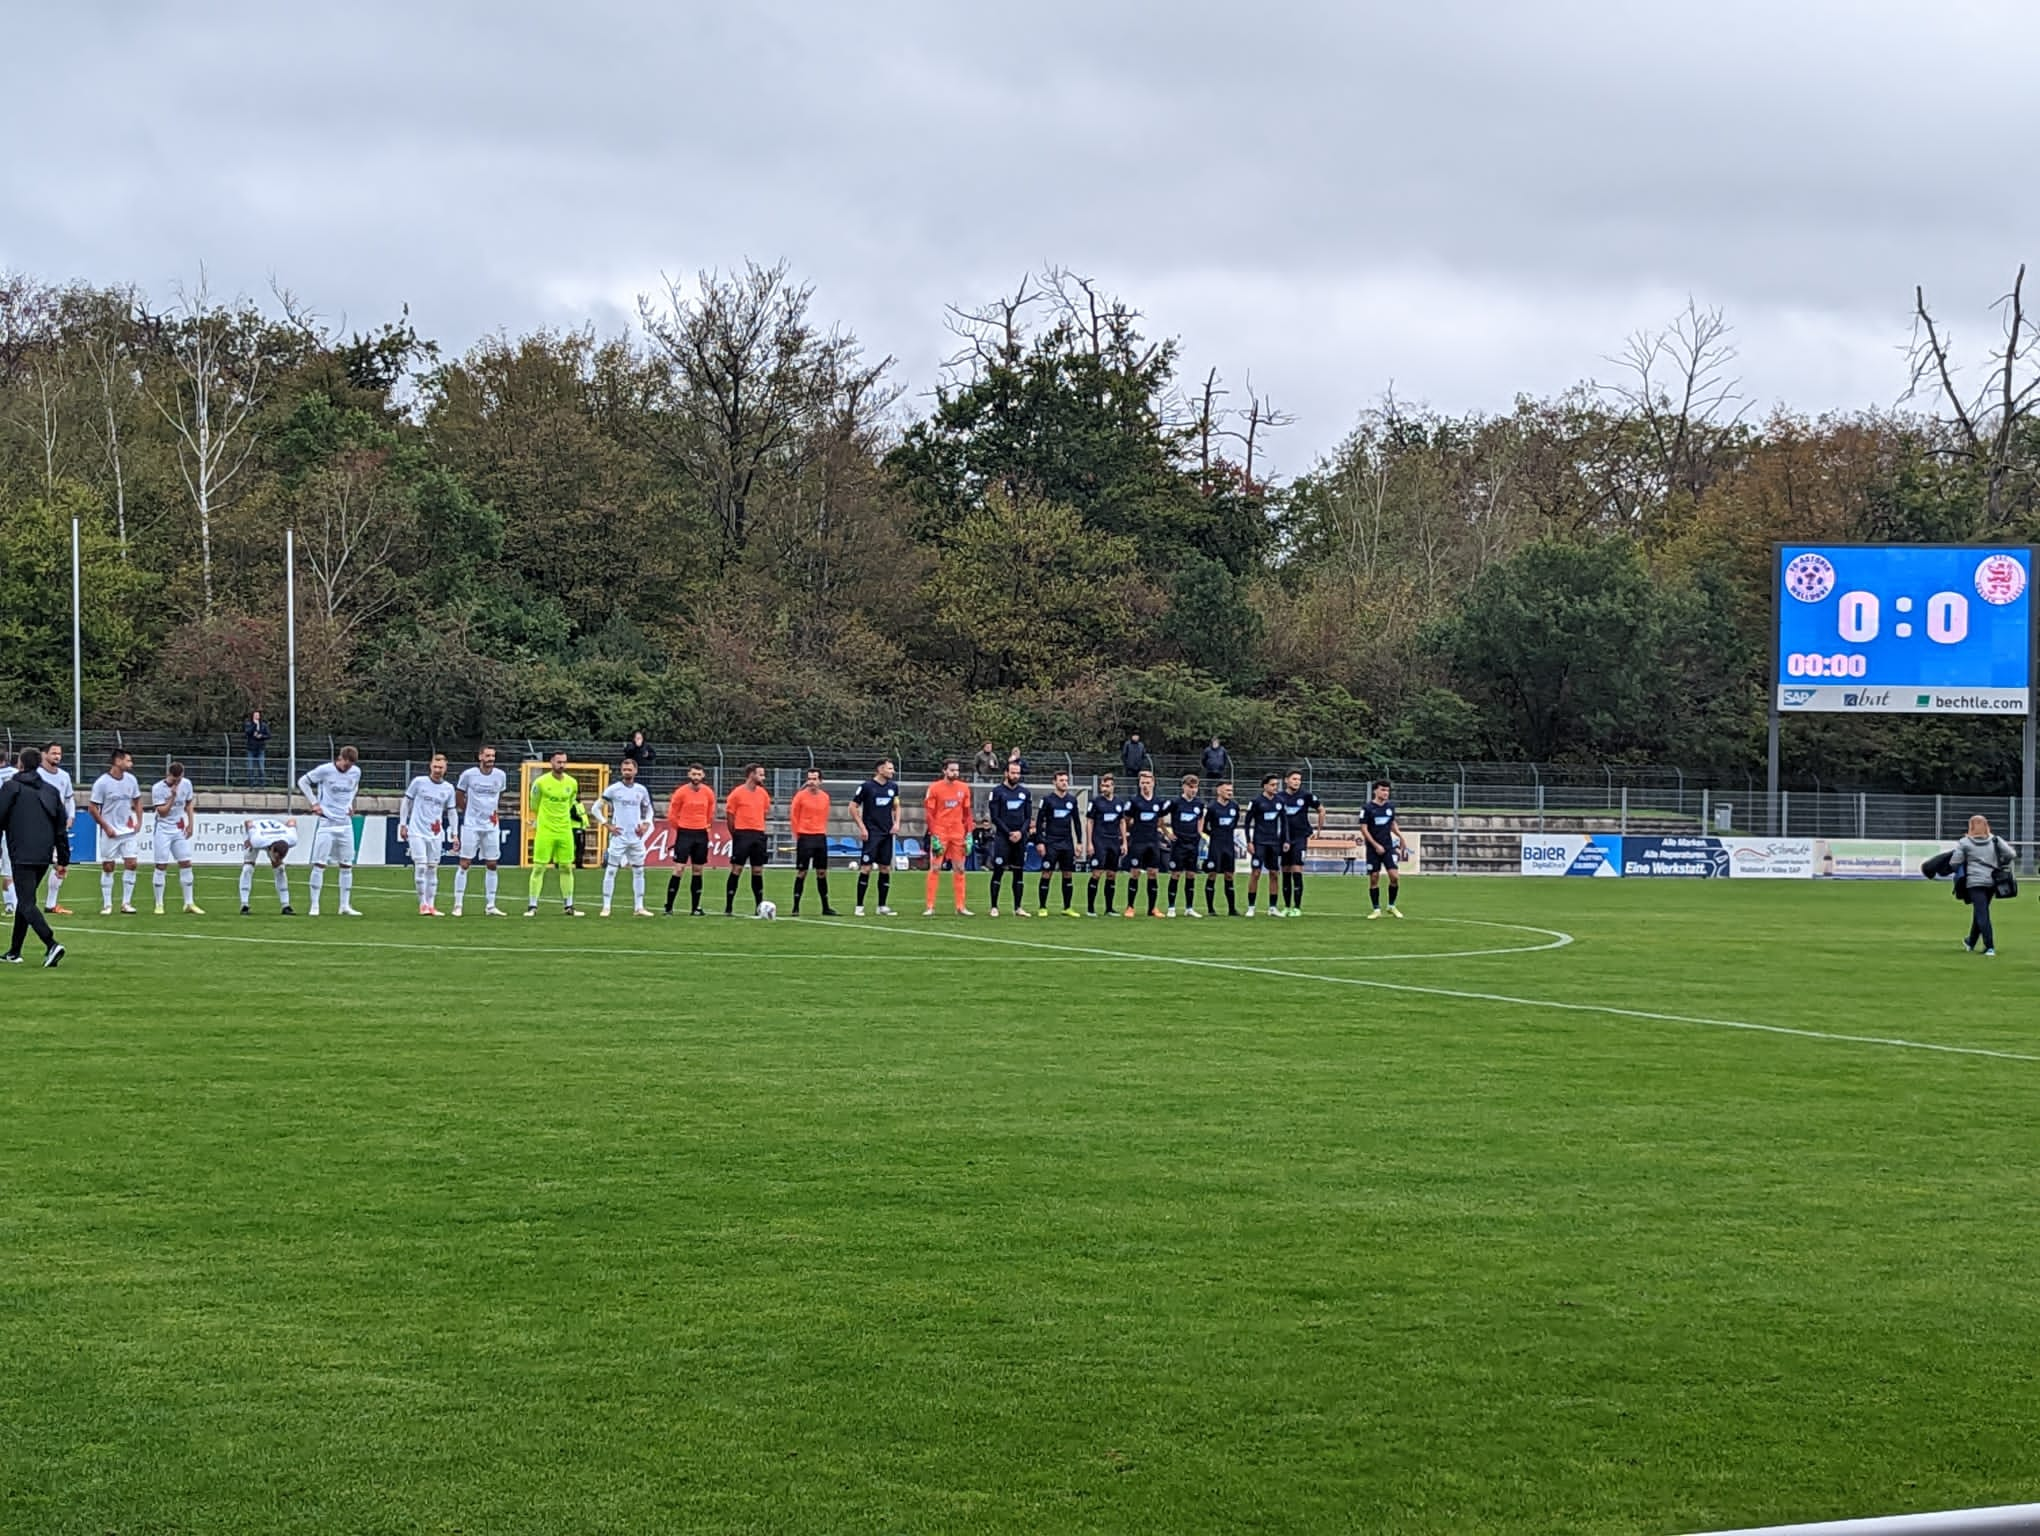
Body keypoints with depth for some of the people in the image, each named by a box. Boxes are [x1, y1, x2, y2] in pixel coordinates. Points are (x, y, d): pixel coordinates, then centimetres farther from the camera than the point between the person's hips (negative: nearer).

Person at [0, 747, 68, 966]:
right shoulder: (51, 790, 13)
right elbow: (61, 827, 13)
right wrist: (63, 859, 17)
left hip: (21, 856, -6)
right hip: (44, 856, 6)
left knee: (26, 904, -8)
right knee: (25, 900, 18)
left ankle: (51, 944, -26)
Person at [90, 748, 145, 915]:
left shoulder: (131, 780, 4)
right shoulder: (102, 782, -11)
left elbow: (137, 801, 17)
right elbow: (92, 807, -8)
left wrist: (139, 822, 6)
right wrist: (106, 827, -10)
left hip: (129, 831, 4)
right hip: (110, 832, -4)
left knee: (132, 864, -4)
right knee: (107, 867, 2)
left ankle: (126, 903, 5)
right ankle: (107, 905, 10)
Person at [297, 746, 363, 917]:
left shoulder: (356, 772, 2)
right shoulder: (325, 770, -12)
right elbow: (303, 782, -1)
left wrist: (350, 804, 10)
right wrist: (314, 803, -7)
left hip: (345, 823, 5)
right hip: (326, 821, -5)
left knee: (347, 865, 6)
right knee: (319, 864, -6)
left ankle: (345, 906, 13)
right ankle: (314, 906, -2)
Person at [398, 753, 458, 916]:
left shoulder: (449, 789, 5)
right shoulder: (419, 782, -2)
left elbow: (451, 812, 12)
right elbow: (406, 802, 6)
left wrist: (454, 834, 6)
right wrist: (403, 825, 3)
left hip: (436, 834, 3)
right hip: (417, 832, -3)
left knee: (432, 868, 5)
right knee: (420, 866, -10)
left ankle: (431, 905, 11)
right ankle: (422, 904, -3)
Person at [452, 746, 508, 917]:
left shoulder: (500, 776, 3)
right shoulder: (468, 774, -6)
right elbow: (459, 796, 6)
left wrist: (495, 812, 12)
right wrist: (469, 812, 6)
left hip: (492, 826, 3)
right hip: (471, 826, -3)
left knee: (491, 865, 4)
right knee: (465, 863, -5)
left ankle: (490, 906, 10)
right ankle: (458, 904, 0)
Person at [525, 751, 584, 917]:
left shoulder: (572, 783, 3)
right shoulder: (541, 782, -8)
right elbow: (534, 805, 7)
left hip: (565, 831, 4)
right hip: (544, 831, -4)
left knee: (567, 868, 6)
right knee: (539, 867, -4)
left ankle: (568, 906, 14)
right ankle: (532, 906, 1)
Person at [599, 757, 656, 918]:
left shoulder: (641, 790, 7)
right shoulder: (613, 789, -4)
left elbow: (648, 810, 19)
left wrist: (646, 825, 2)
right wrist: (608, 825, -7)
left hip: (636, 838, 4)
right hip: (619, 837, -4)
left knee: (639, 872, 7)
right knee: (610, 871, -5)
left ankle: (639, 907, 14)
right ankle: (606, 907, -2)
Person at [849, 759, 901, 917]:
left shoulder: (893, 787, 9)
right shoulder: (866, 786, -7)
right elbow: (853, 807, -3)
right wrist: (861, 827, -9)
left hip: (887, 833, 5)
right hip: (871, 833, -5)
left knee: (885, 868, 5)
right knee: (866, 868, -8)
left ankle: (882, 906, 12)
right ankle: (859, 906, -3)